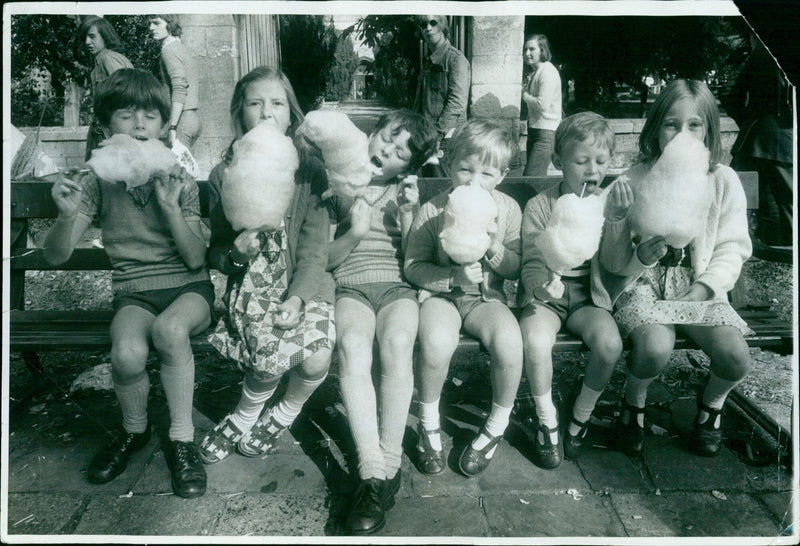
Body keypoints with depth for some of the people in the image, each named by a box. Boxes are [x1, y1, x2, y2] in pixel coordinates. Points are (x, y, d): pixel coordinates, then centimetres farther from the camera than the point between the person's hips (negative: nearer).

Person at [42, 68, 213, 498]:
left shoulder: (179, 179, 1)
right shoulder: (98, 181, 3)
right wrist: (67, 216, -22)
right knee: (127, 352, -31)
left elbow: (196, 259, -5)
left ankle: (181, 439, -15)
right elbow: (55, 257, -1)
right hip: (133, 292, 1)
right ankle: (134, 431, 3)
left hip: (189, 286, -1)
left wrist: (171, 208, -18)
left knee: (170, 328, -35)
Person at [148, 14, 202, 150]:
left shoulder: (169, 49, -8)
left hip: (183, 118, -9)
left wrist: (172, 127, -24)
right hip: (195, 118, 9)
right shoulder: (181, 48, 20)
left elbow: (179, 89, -20)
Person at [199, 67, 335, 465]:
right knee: (273, 352, -27)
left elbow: (314, 249, -4)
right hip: (251, 285, 0)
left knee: (317, 360, -24)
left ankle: (284, 413, 13)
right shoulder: (224, 175, 6)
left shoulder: (308, 170, 2)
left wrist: (298, 298, -20)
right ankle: (245, 417, 8)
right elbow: (216, 251, 9)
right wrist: (235, 254, -15)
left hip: (303, 284, 0)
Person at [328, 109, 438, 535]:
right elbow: (324, 259, 10)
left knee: (397, 341, -35)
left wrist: (407, 215, -4)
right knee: (352, 344, -35)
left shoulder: (407, 192, 19)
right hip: (350, 287, 0)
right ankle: (373, 472, -38)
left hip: (397, 285, 1)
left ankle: (389, 464, -29)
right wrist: (354, 233, -8)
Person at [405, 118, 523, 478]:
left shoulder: (507, 209, 2)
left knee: (509, 341, -29)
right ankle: (428, 424, -3)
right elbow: (413, 267, -2)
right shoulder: (433, 210, -5)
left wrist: (496, 250, -15)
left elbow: (518, 269, 7)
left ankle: (497, 425, 0)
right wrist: (453, 276, -18)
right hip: (440, 292, -1)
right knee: (437, 343, -33)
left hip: (486, 296, 2)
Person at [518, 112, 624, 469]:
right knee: (535, 342, -31)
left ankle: (580, 417, 1)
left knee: (610, 343, -27)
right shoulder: (540, 206, -1)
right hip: (547, 294, -1)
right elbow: (532, 263, -7)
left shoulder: (611, 204, 5)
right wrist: (539, 285, -29)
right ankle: (547, 422, -4)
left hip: (588, 295, 2)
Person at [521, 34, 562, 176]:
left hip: (546, 132, -10)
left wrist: (525, 95, -6)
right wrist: (526, 87, 4)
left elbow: (543, 104, -22)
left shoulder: (548, 72, -13)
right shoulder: (533, 72, 17)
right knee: (539, 177, 13)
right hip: (534, 129, 10)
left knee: (531, 177, -15)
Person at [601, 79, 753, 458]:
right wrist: (640, 256, -26)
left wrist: (700, 291, -13)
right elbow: (611, 258, -5)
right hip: (643, 283, -2)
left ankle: (711, 405, 17)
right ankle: (634, 405, 4)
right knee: (654, 347, -31)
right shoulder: (636, 179, -4)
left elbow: (730, 251, 1)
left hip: (699, 287, 2)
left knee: (735, 357, -21)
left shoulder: (723, 181, 1)